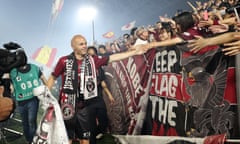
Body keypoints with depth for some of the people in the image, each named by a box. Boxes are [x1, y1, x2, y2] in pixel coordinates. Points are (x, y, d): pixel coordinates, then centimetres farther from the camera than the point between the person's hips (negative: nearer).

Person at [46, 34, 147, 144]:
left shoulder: (92, 60, 2)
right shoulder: (64, 61, -7)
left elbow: (113, 58, 2)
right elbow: (52, 78, 2)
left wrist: (135, 52, 1)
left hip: (83, 106, 3)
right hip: (67, 106, -3)